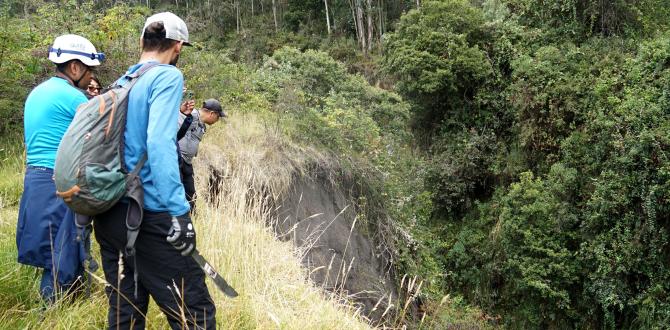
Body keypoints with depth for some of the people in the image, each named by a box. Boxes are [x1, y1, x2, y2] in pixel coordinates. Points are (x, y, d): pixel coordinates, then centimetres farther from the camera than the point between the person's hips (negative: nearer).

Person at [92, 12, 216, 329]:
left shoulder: (120, 83, 15)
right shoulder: (167, 76, -8)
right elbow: (159, 142, -21)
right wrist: (179, 212, -23)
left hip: (107, 213, 9)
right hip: (147, 217, -8)